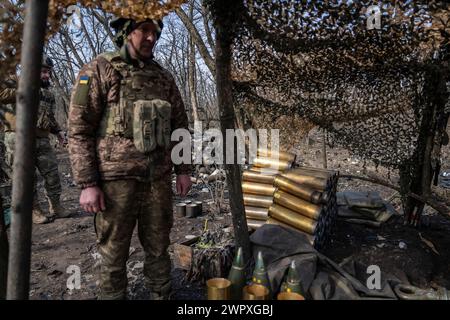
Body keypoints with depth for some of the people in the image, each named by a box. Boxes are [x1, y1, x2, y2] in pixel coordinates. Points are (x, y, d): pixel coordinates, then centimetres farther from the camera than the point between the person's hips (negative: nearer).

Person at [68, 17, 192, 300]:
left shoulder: (164, 77, 11)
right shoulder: (99, 70, -2)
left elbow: (179, 126, 15)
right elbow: (79, 130, -7)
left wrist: (184, 170, 8)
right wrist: (87, 184, -12)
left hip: (159, 178, 4)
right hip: (117, 179, -4)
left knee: (159, 248, 14)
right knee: (114, 254, 10)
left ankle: (162, 295, 32)